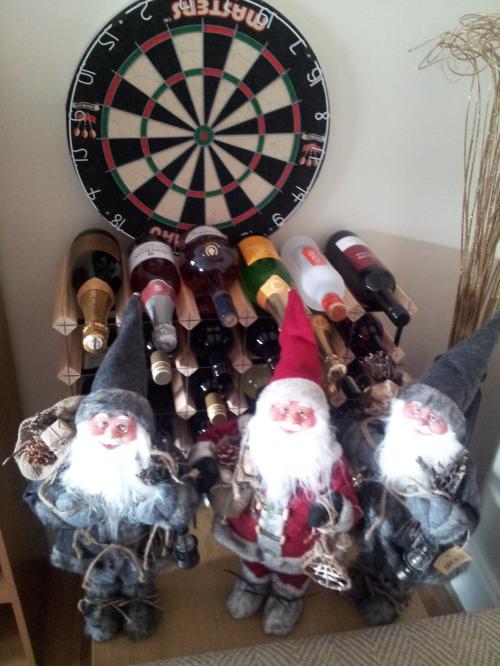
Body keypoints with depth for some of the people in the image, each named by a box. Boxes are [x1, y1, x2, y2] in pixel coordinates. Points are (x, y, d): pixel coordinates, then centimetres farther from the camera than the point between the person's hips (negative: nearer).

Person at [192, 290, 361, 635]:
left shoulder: (328, 456, -33)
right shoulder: (248, 433, -26)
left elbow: (350, 508, -29)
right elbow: (212, 438, -8)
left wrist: (331, 512, -52)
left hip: (298, 543, -1)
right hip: (249, 531, 2)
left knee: (291, 573, 33)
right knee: (252, 560, 36)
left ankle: (289, 595, 68)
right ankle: (254, 581, 71)